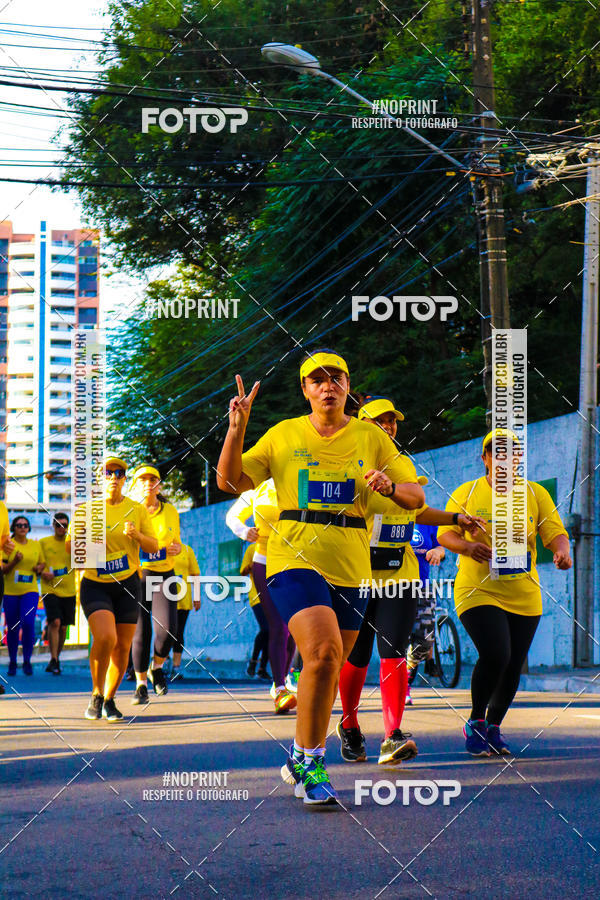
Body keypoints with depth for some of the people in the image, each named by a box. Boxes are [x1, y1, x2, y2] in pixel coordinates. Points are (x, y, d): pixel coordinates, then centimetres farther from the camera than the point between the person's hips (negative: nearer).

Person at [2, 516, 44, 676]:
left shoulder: (36, 545, 9)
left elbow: (42, 563, 22)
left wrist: (39, 567, 0)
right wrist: (14, 562, -20)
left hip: (30, 591, 1)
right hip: (10, 591, -1)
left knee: (28, 623, -18)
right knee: (12, 629, 4)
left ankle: (27, 661, -7)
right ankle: (12, 663, 21)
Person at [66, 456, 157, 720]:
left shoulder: (137, 510, 5)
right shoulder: (86, 510, 3)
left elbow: (153, 547, 6)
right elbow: (68, 547, 7)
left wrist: (137, 535, -15)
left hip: (128, 585, 2)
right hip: (95, 586, -2)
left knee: (122, 647, 2)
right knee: (105, 637, -23)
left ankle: (109, 700, 21)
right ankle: (96, 695, -4)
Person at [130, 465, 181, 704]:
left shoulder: (170, 511, 8)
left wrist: (176, 548, -4)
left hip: (163, 576, 2)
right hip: (135, 575, -2)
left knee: (167, 629, -14)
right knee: (140, 633, -6)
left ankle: (156, 667, 16)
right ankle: (141, 684, 10)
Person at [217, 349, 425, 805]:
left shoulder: (371, 438, 8)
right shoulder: (284, 435, 6)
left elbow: (416, 497, 7)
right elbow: (231, 481, 5)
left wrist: (389, 486, -15)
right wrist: (237, 427, -8)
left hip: (350, 569, 3)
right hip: (294, 559, -3)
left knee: (329, 669, 10)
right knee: (323, 652, -24)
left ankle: (301, 762, 29)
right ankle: (310, 759, -13)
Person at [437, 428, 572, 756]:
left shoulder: (535, 494, 8)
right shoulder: (466, 493, 2)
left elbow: (555, 531, 0)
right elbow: (445, 533, -4)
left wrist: (561, 551, -23)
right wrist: (467, 546, -25)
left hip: (524, 596, 3)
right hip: (478, 591, -3)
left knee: (513, 666, 6)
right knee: (495, 655, -21)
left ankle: (494, 728, 27)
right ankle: (475, 722, 1)